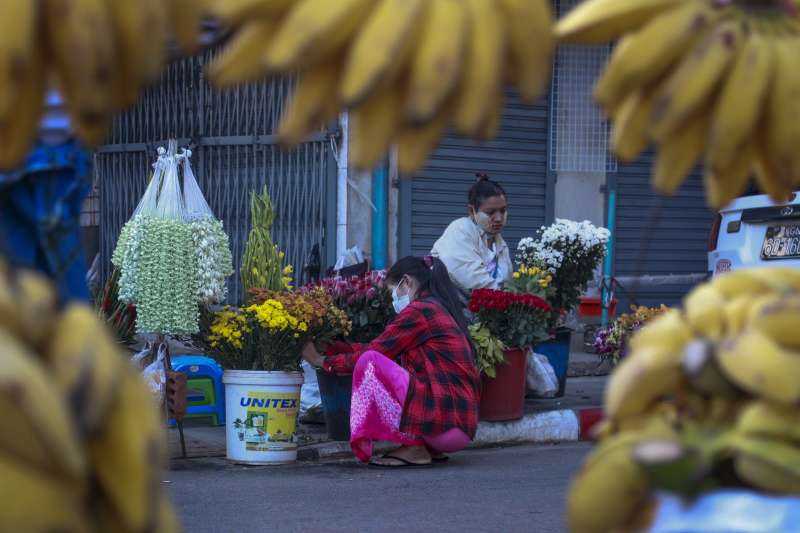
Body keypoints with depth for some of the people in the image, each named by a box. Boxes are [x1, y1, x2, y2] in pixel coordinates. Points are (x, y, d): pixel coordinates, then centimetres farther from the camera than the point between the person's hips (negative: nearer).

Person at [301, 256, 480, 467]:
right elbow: (382, 349, 23)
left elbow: (371, 354, -6)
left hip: (447, 423, -10)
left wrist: (321, 361, 8)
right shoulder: (440, 309, 20)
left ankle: (413, 449, -10)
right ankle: (431, 448, 11)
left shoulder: (419, 311, -8)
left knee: (370, 363, -14)